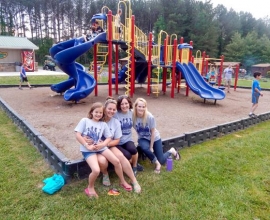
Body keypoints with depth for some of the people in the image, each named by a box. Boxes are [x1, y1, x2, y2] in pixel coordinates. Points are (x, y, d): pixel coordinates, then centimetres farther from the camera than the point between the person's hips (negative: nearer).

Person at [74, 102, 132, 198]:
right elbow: (78, 135, -8)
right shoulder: (85, 121, -2)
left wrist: (102, 145, -13)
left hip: (101, 147, 5)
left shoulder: (103, 124, 9)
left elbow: (109, 138, 7)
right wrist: (87, 146, -16)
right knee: (96, 170, -26)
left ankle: (123, 182, 18)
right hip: (88, 150, -4)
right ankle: (90, 188, 6)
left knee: (117, 161, -8)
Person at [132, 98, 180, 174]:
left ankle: (171, 151, 33)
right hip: (143, 138, 2)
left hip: (155, 138, -2)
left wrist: (151, 147, -13)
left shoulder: (150, 117, -27)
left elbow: (153, 132, -17)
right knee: (145, 148, -33)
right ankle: (157, 164, -5)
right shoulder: (133, 116, -24)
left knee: (161, 161, 1)